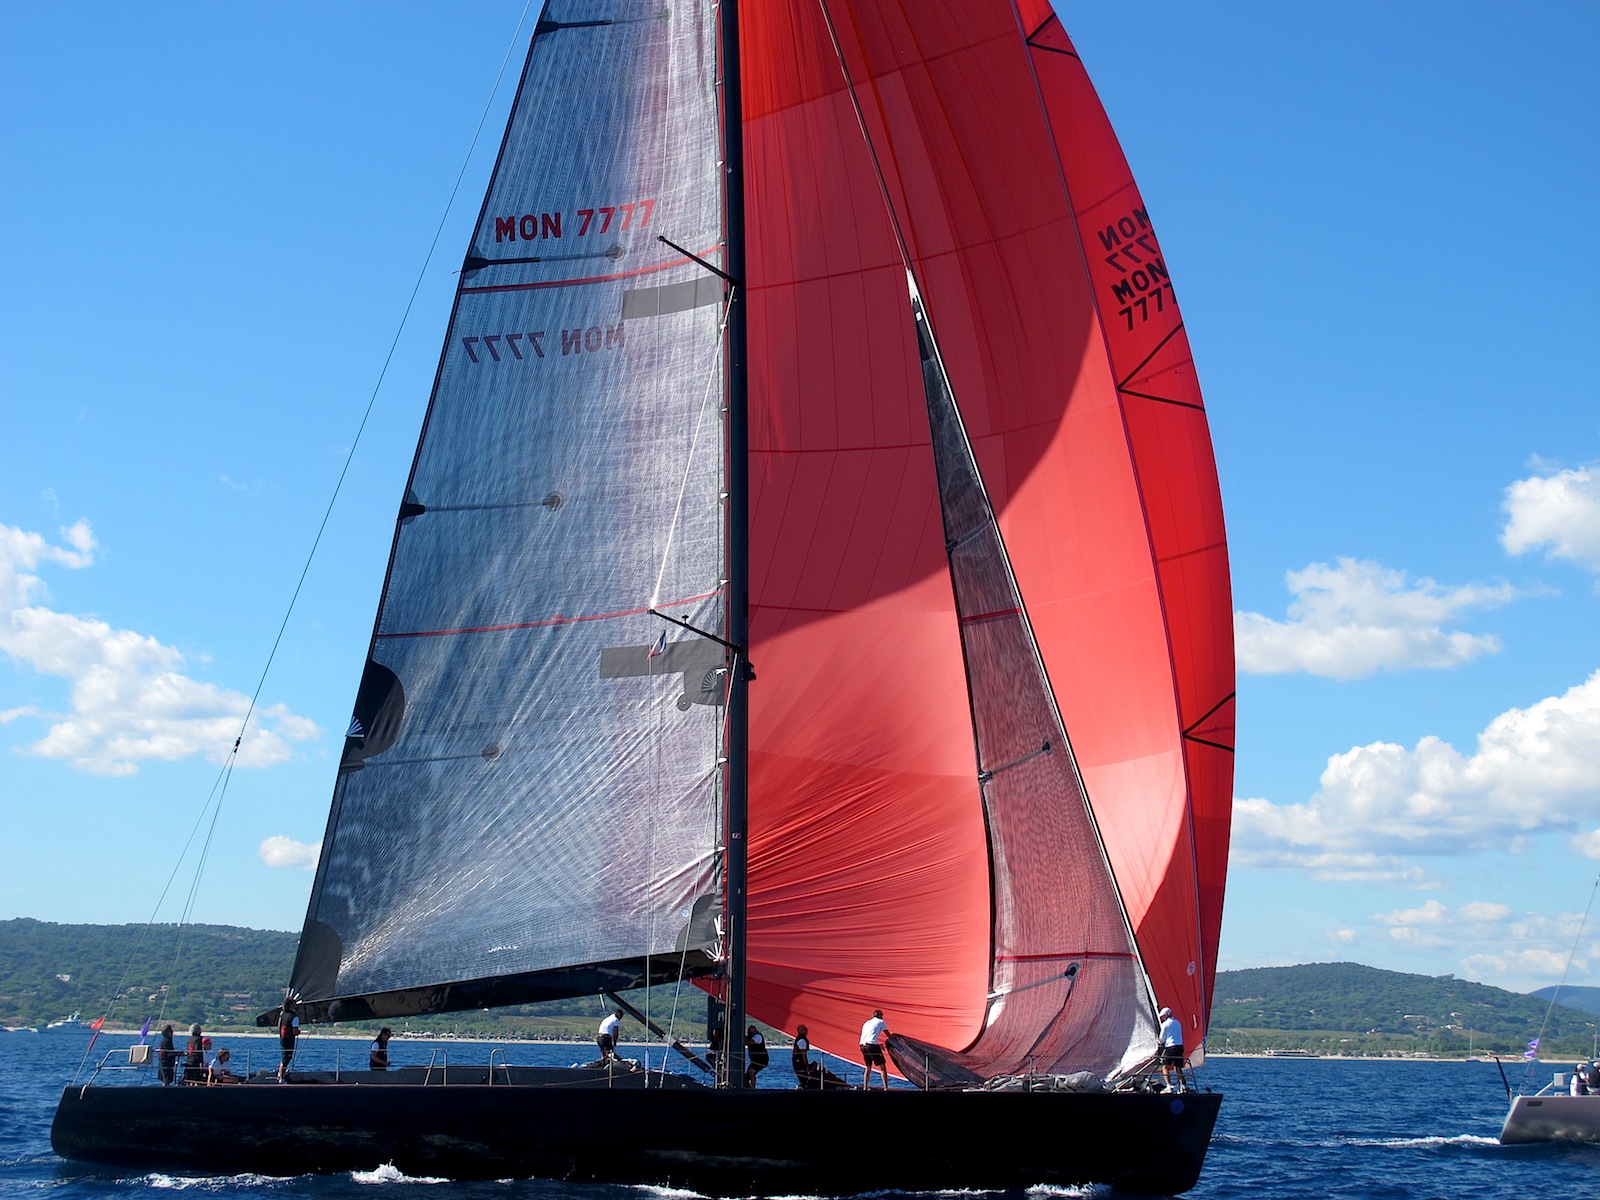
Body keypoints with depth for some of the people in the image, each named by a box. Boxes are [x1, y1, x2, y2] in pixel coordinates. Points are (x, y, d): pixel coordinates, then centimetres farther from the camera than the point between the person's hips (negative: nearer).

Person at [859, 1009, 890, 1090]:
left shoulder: (867, 1023, 27)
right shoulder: (881, 1022, 11)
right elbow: (888, 1036, 16)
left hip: (863, 1045, 6)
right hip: (872, 1045, -6)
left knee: (868, 1067, 20)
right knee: (882, 1067, -1)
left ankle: (865, 1087, 18)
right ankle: (886, 1087, -10)